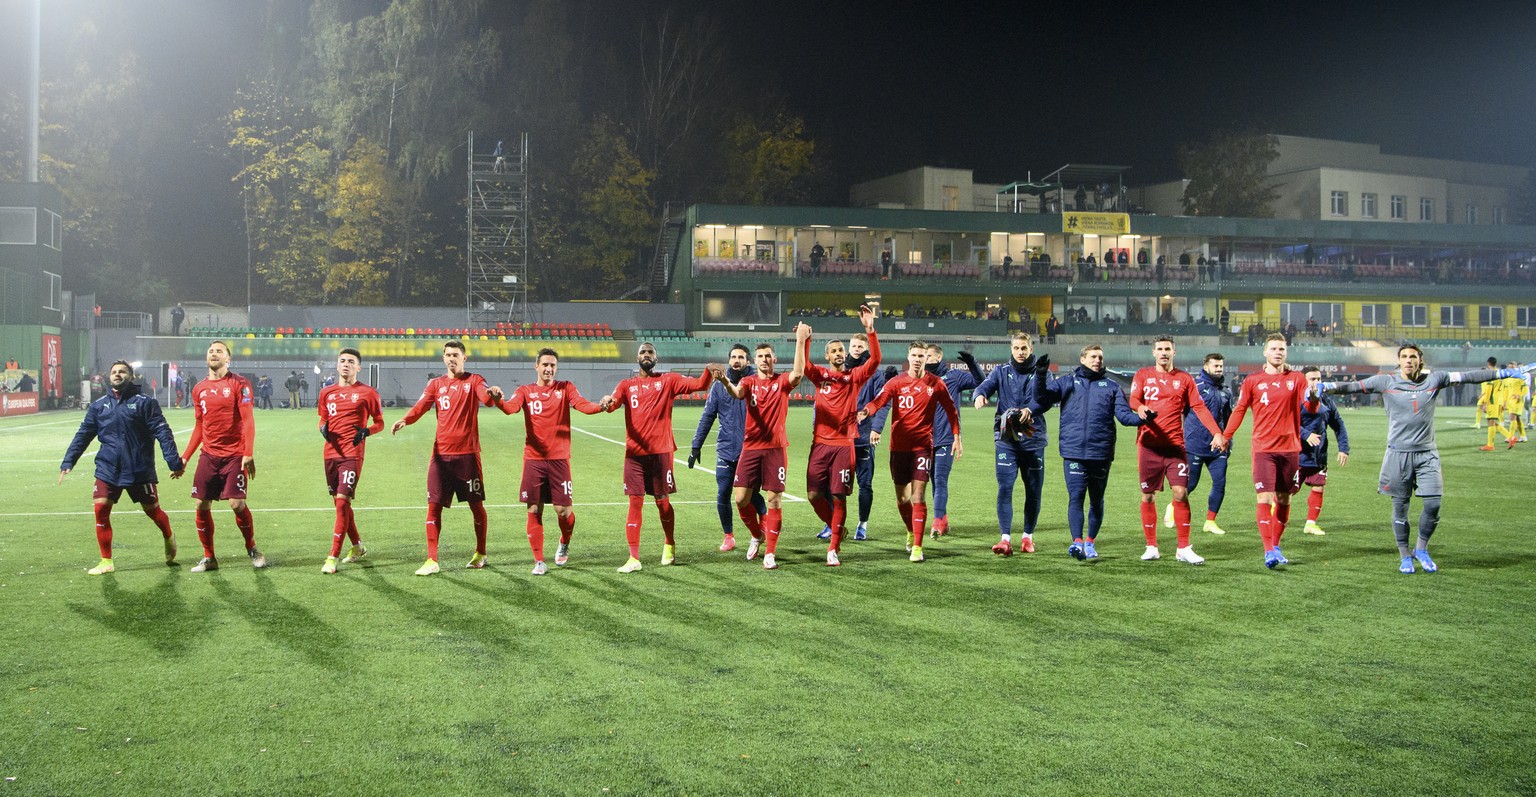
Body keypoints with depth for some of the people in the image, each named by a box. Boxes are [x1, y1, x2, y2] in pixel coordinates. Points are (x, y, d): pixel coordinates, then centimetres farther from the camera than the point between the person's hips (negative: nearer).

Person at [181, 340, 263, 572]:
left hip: (234, 455, -5)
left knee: (237, 503, -10)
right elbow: (199, 427, 19)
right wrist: (185, 457, 14)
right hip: (209, 456, 5)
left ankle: (252, 549, 12)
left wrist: (249, 454, -18)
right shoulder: (199, 389, 11)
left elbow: (248, 420, -9)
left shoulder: (239, 383, -4)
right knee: (202, 506, 2)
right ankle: (208, 558, 15)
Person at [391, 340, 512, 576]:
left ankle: (480, 554, 24)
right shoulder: (436, 384, 11)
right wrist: (404, 420, -24)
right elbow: (420, 407, -3)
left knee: (476, 504, 6)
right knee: (434, 505, -1)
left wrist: (494, 395, -43)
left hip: (468, 453, -2)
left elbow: (486, 397, -18)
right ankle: (432, 561, 5)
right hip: (441, 454, 3)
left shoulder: (474, 381, 2)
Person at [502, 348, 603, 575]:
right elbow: (511, 406, -13)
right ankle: (539, 561, 10)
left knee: (562, 509, -3)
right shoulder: (525, 391, 6)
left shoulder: (565, 388, 6)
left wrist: (600, 406, -33)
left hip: (559, 458, -1)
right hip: (533, 459, 1)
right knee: (534, 510, 0)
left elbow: (581, 404, -11)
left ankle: (564, 544, 28)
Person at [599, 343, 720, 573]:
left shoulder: (668, 380, 6)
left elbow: (698, 384, -5)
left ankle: (670, 545, 32)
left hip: (661, 451, -1)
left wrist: (709, 370, -26)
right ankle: (634, 558, 0)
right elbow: (612, 403, -8)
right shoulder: (627, 385, 10)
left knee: (662, 501, 8)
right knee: (635, 502, -2)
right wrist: (607, 402, -33)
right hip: (634, 453, 1)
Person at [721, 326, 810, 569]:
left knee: (774, 500, -3)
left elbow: (798, 373, -19)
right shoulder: (748, 381, 7)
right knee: (741, 498, -1)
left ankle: (769, 553, 5)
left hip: (775, 448, -2)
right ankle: (757, 535, 26)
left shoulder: (782, 381, 4)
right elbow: (737, 393, -16)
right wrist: (725, 382, -39)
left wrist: (801, 341, -25)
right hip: (751, 447, 2)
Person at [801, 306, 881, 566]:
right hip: (820, 443, 1)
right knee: (814, 494, -3)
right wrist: (805, 340, -26)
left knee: (838, 497, -3)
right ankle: (833, 527, 25)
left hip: (845, 444, -1)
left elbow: (875, 359, -7)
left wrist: (870, 329, -17)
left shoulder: (854, 376, 6)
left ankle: (833, 549, 5)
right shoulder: (820, 374, 9)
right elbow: (803, 365, -10)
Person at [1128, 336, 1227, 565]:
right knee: (1148, 496, 4)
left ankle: (1183, 549, -1)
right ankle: (1151, 547, 14)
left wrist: (1217, 433, -9)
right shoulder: (1143, 375, 9)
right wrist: (1140, 408, -30)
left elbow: (1199, 407, 3)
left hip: (1175, 445, 0)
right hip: (1149, 445, 0)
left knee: (1181, 493, -8)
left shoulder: (1184, 379, 9)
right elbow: (1133, 399, -5)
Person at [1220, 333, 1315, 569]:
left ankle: (1275, 546, 23)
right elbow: (1239, 410, 9)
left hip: (1289, 448, 2)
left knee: (1283, 499, 9)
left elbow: (1310, 408, -3)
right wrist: (1225, 436, 2)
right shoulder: (1253, 381, 4)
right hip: (1263, 448, -2)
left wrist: (1313, 397, -25)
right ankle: (1269, 551, -14)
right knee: (1265, 498, -12)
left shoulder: (1296, 379, 6)